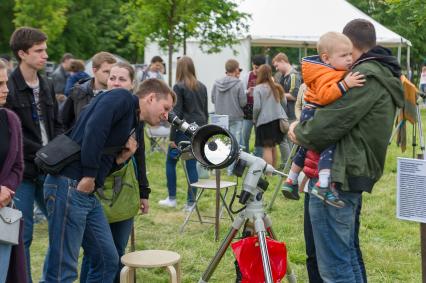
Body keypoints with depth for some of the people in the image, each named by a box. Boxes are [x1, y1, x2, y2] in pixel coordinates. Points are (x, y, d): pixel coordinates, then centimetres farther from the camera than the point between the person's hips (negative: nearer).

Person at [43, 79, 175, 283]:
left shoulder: (130, 119, 22)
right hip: (69, 187, -10)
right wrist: (89, 176, -17)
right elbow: (94, 128, -22)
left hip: (87, 193, 10)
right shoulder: (123, 98, -4)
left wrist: (122, 158, 3)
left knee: (108, 260, 13)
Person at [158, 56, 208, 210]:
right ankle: (191, 202, 7)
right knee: (192, 165, 8)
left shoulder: (179, 87, -8)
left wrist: (172, 137, -8)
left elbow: (176, 113, -11)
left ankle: (172, 198, 13)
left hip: (184, 130, -5)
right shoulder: (202, 87, 10)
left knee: (170, 161, 11)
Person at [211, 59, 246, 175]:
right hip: (235, 118, -4)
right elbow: (243, 102, -12)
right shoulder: (238, 84, -14)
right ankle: (231, 169, 5)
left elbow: (213, 99, 4)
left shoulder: (216, 83, -3)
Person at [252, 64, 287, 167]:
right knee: (273, 146, 16)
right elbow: (284, 102, 12)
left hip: (265, 120, -5)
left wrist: (254, 119, 2)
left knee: (267, 147, -4)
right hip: (277, 119, 5)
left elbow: (257, 106, -13)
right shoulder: (277, 87, 7)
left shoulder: (258, 88, -9)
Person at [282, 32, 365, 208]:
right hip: (316, 115, -11)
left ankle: (291, 181, 39)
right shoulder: (326, 75, -24)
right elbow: (324, 95, -41)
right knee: (329, 144, -27)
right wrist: (345, 84, -45)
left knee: (306, 148, 23)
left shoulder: (336, 71, 10)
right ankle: (323, 185, -39)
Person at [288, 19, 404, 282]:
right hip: (355, 173, 10)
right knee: (349, 253, 20)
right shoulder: (384, 76, 15)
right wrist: (304, 128, 12)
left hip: (335, 179, -10)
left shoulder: (366, 75, -15)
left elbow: (329, 124, -22)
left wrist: (299, 132, -2)